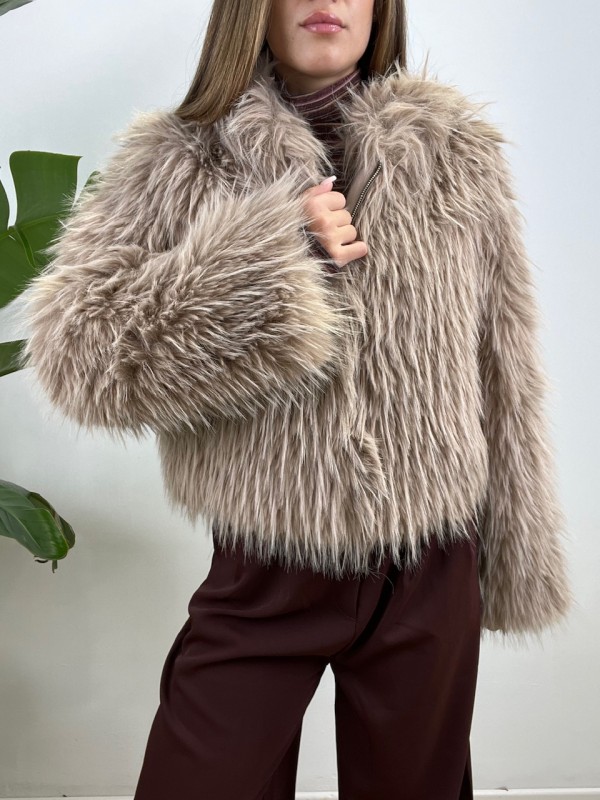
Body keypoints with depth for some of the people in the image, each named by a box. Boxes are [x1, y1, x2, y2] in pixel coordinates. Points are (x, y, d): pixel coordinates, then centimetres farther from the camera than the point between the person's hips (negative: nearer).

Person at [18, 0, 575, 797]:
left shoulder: (457, 155, 1)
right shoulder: (174, 162, -3)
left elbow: (502, 372, 5)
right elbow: (74, 353, -13)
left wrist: (521, 561, 9)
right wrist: (274, 255, -20)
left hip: (431, 579, 2)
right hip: (262, 580, -1)